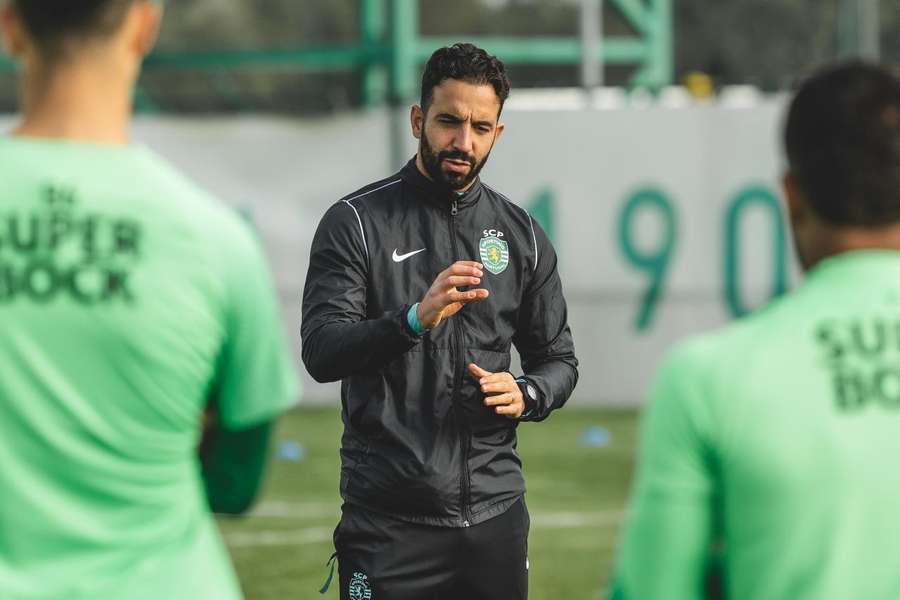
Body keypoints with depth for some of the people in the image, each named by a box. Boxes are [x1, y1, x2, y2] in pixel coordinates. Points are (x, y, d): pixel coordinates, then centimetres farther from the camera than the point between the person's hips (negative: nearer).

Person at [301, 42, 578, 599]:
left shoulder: (521, 234, 10)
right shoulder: (357, 222, -3)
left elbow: (559, 359, 17)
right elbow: (321, 352, -15)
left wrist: (526, 395, -6)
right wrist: (415, 319, -31)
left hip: (495, 512, 4)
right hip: (390, 517, -4)